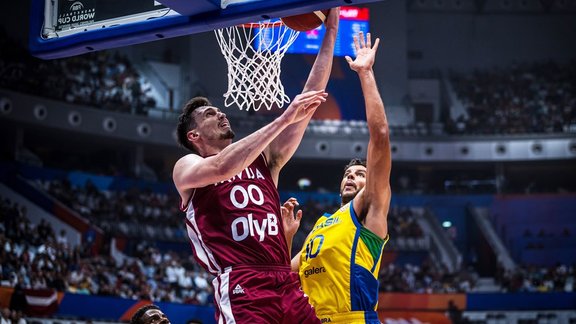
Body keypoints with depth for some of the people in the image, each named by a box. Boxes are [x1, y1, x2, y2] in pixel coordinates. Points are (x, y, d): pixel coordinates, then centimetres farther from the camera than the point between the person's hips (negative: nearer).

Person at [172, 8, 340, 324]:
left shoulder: (264, 160, 21)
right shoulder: (186, 168, 8)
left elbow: (307, 99, 15)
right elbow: (223, 167, -17)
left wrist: (330, 32, 11)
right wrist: (284, 118, -17)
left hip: (288, 286, 6)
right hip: (241, 291, -6)